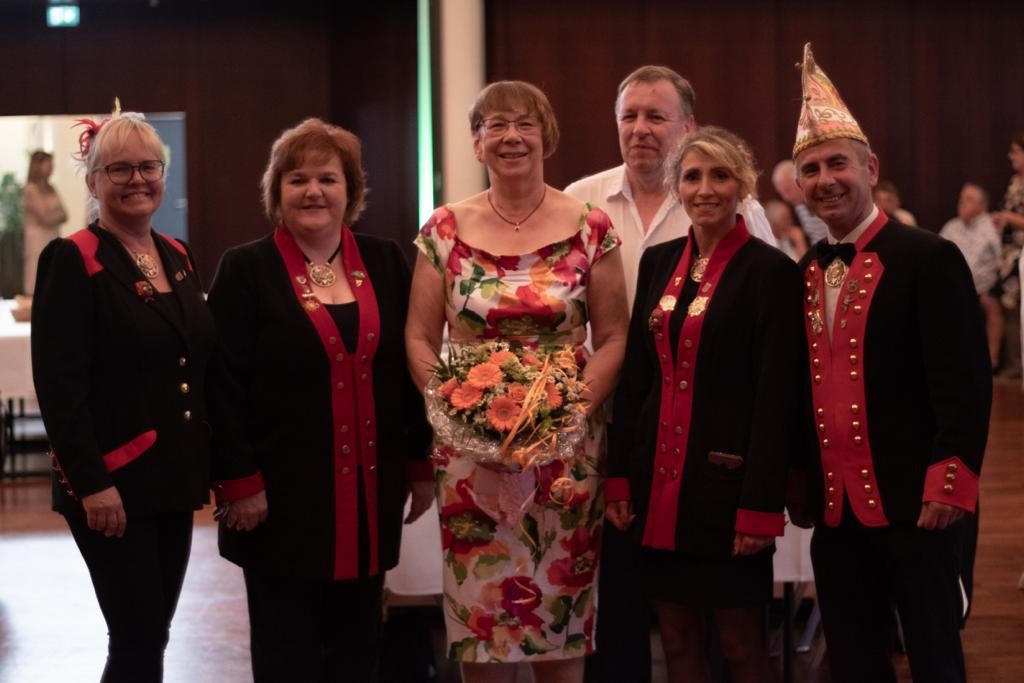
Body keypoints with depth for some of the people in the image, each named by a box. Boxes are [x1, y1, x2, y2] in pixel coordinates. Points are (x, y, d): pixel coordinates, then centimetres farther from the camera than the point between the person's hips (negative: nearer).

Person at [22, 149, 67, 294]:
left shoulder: (51, 189, 14)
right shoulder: (30, 189, -6)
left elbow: (64, 216, 10)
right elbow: (44, 217, -12)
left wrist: (52, 217, -6)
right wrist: (57, 215, 3)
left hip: (54, 237, 7)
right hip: (38, 238, -7)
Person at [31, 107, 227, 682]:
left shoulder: (179, 257, 12)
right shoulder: (72, 262, -9)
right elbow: (58, 382, -15)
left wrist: (214, 463, 11)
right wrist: (92, 483, -20)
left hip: (176, 477, 7)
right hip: (114, 482, -7)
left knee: (152, 635, 11)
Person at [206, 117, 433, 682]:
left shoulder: (385, 263, 8)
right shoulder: (246, 270, -3)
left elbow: (412, 366, 11)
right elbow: (223, 384, -7)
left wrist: (421, 465, 8)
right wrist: (242, 482, -12)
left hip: (371, 491, 4)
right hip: (283, 493, -3)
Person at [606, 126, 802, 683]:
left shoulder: (770, 270, -8)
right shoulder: (658, 261, 9)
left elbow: (776, 399, -11)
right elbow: (634, 375, 11)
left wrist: (759, 506, -15)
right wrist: (620, 477, 5)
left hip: (725, 482, -5)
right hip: (659, 480, 5)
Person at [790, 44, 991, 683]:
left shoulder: (930, 259, -7)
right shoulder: (803, 275, 12)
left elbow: (966, 380, -13)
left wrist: (949, 482, -19)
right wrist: (799, 481, 12)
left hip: (913, 503, -6)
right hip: (835, 509, 6)